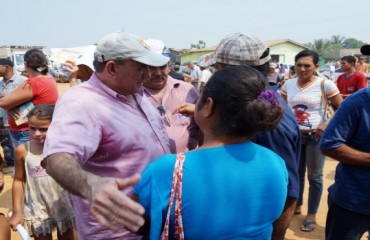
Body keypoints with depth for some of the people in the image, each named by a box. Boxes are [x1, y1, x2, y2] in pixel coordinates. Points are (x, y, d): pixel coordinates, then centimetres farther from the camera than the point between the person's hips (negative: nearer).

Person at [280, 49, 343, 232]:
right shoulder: (288, 84, 1)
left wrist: (327, 124, -18)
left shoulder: (325, 84, -11)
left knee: (314, 176, 8)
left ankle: (311, 215, 24)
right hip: (294, 135, 4)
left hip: (315, 135, -4)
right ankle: (296, 206, 37)